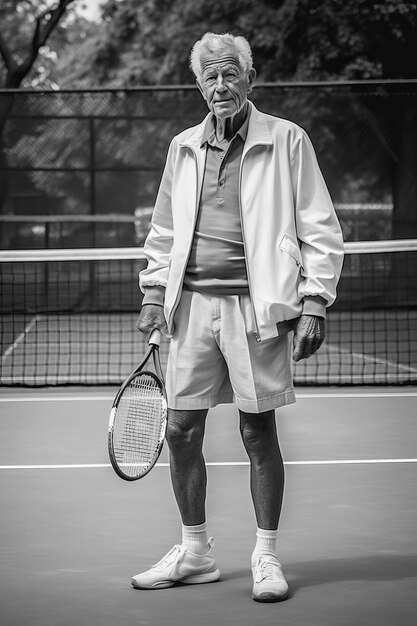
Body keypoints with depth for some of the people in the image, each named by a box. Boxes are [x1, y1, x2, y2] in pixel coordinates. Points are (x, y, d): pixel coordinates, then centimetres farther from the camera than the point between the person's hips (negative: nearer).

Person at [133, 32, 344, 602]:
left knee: (259, 432, 0)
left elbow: (320, 229, 0)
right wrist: (154, 293, 12)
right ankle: (195, 553, 18)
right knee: (181, 431, 4)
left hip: (256, 305, -4)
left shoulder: (287, 141, 0)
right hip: (192, 304, 4)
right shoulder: (183, 148, 13)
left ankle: (266, 556, 12)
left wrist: (314, 303, -7)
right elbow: (164, 230, 21)